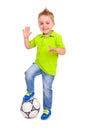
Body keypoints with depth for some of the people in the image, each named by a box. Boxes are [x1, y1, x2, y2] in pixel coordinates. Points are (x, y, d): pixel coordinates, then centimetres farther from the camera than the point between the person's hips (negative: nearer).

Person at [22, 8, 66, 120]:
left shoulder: (57, 37, -10)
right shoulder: (38, 37, 6)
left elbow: (63, 51, -14)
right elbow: (28, 46, 16)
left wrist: (56, 49, -34)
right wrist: (26, 37, 0)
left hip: (50, 67, -3)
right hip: (38, 63, 4)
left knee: (47, 89, 4)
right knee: (29, 74, -26)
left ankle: (47, 110, 26)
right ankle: (30, 92, 3)